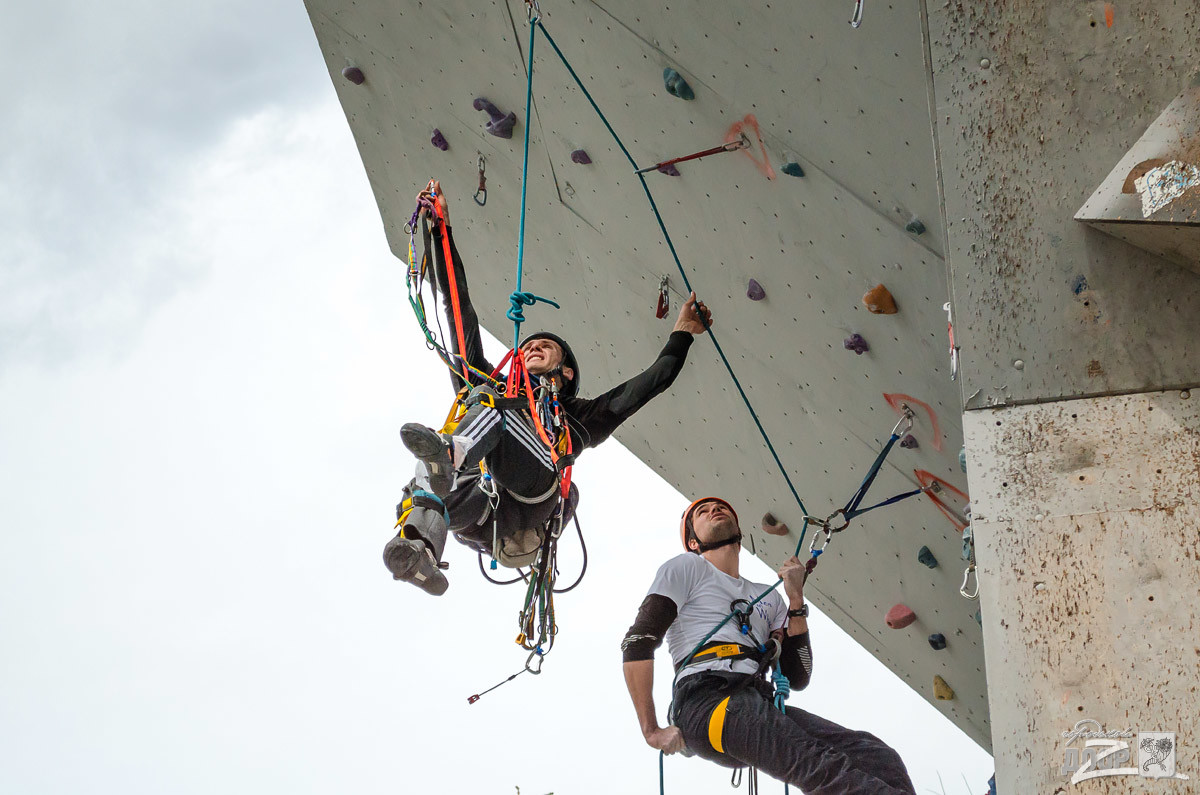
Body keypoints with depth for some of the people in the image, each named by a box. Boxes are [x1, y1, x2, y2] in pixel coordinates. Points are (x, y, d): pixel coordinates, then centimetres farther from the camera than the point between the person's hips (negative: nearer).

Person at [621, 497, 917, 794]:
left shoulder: (769, 597, 33)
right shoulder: (686, 568, 18)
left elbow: (797, 677, 22)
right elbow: (639, 642, 5)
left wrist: (796, 598, 16)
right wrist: (652, 731, -6)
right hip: (706, 698, -6)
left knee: (879, 757, -21)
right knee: (824, 767, -34)